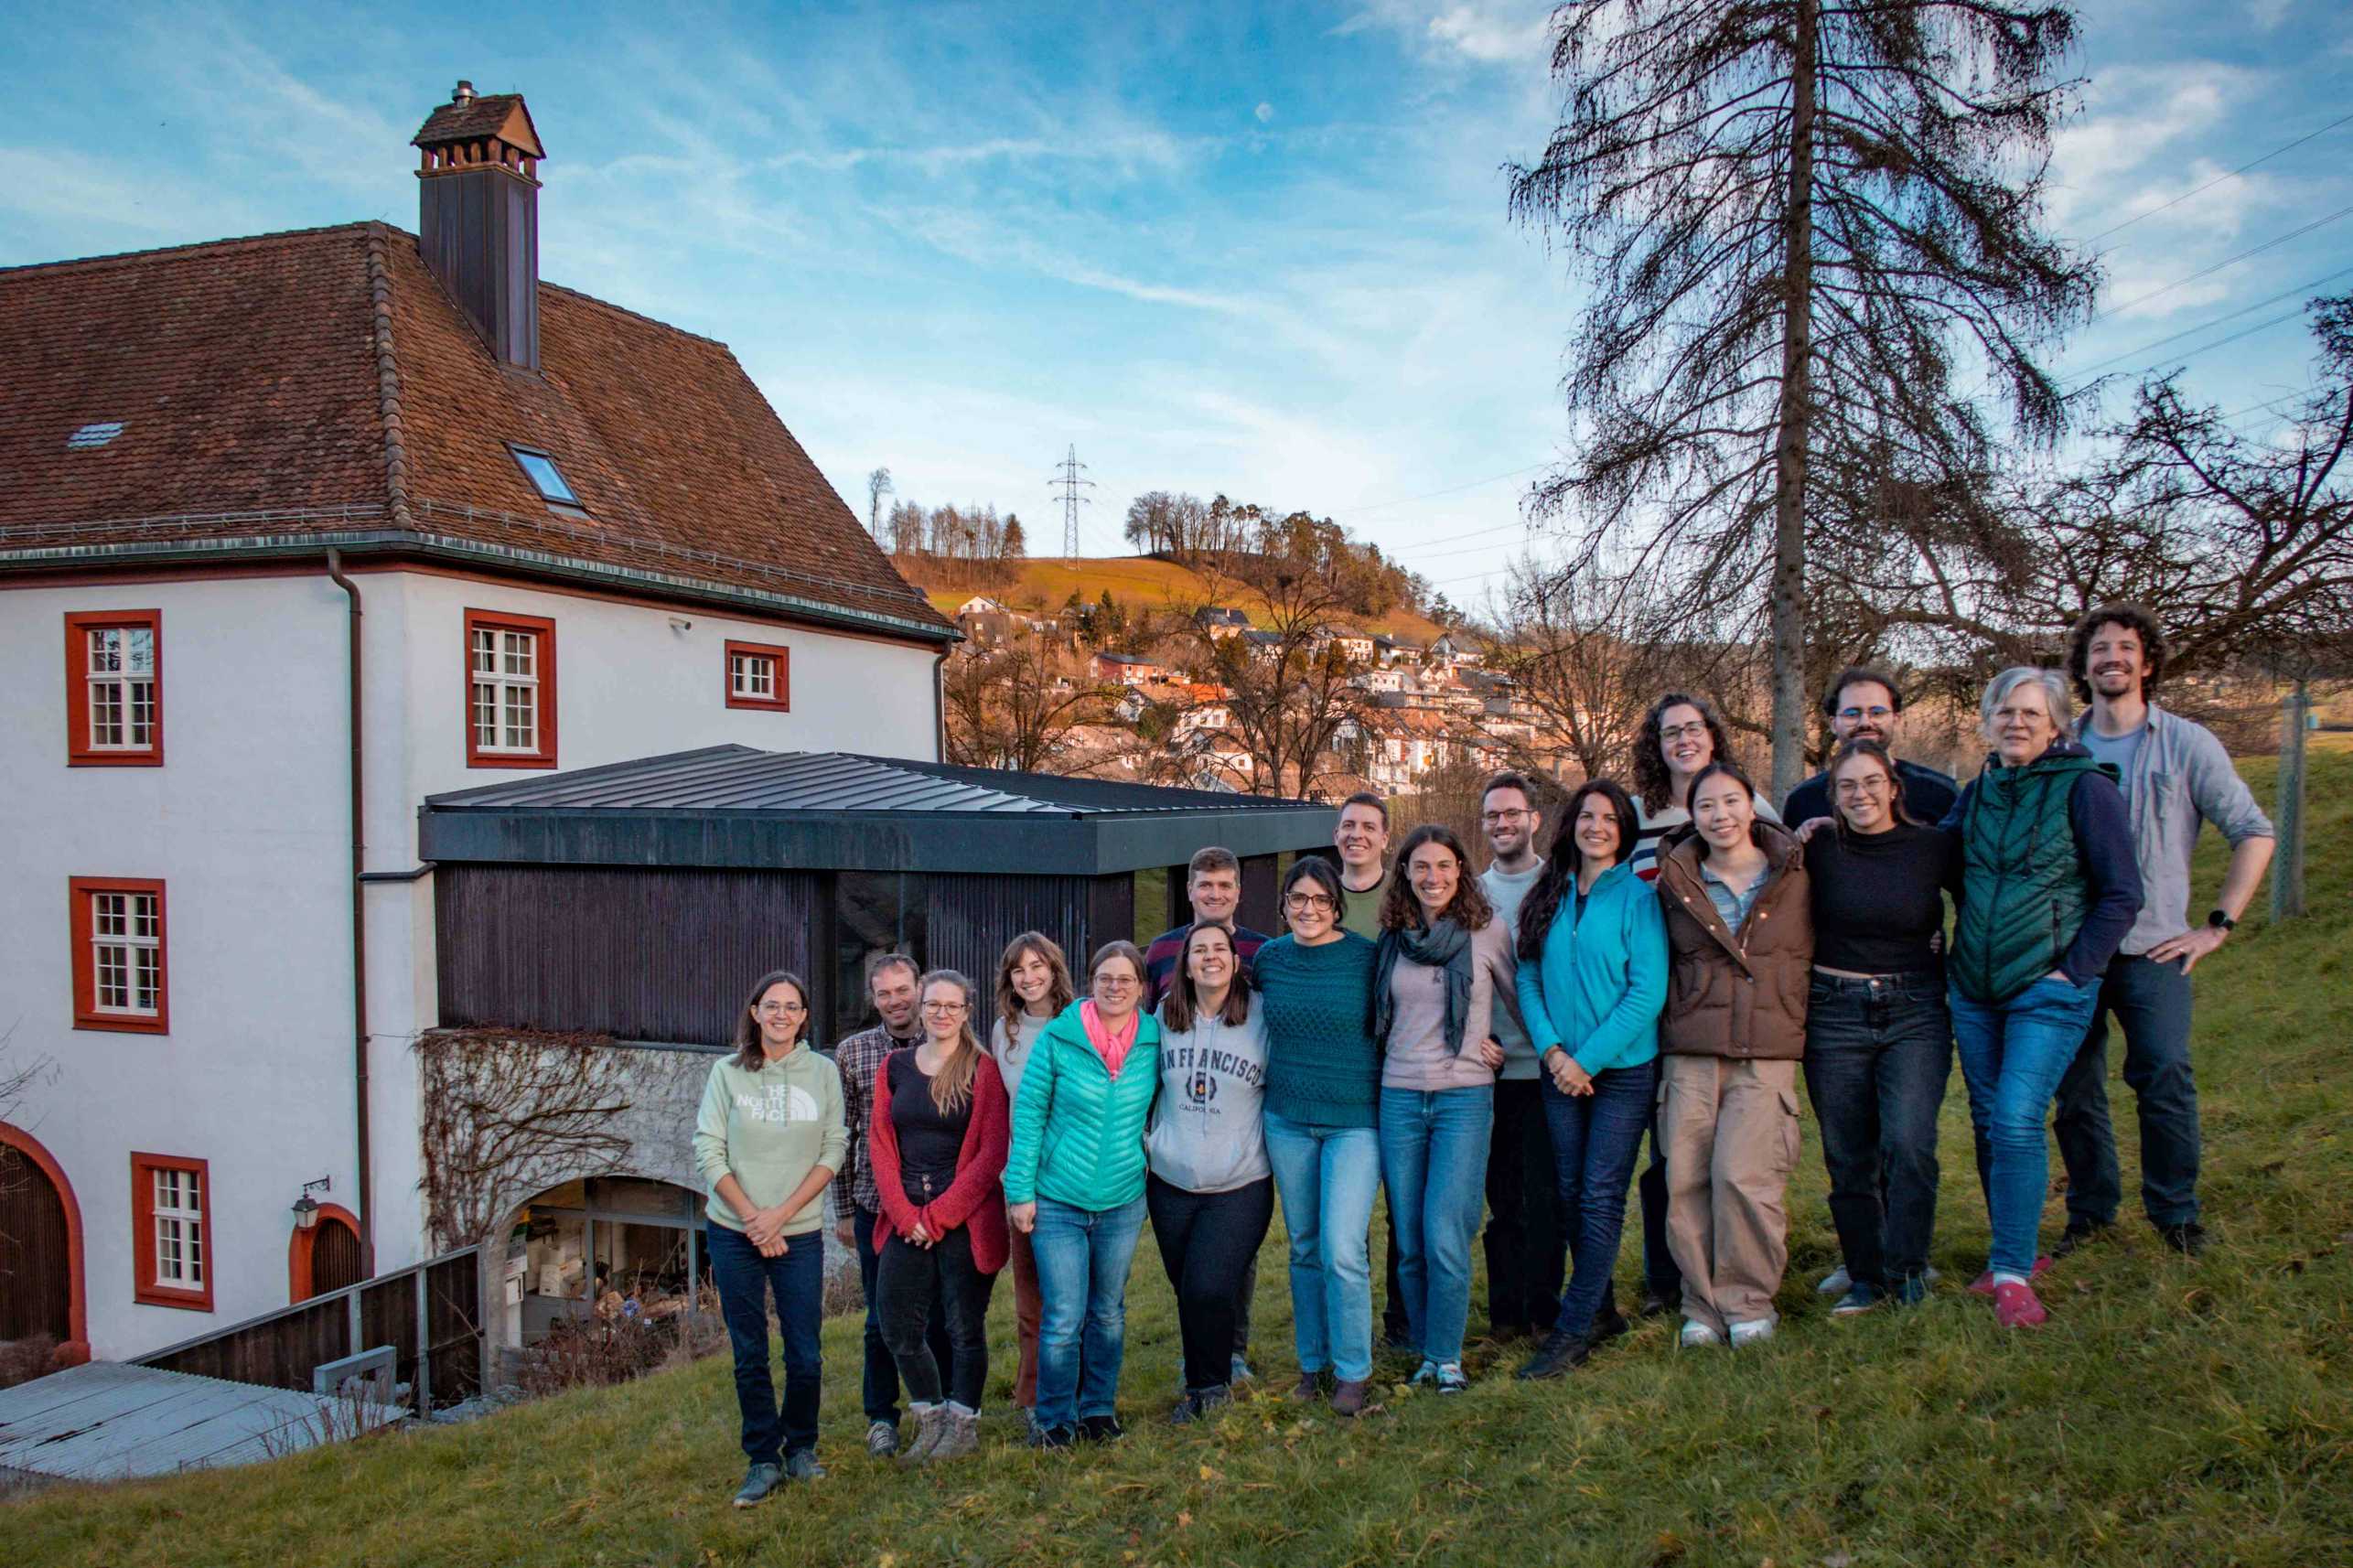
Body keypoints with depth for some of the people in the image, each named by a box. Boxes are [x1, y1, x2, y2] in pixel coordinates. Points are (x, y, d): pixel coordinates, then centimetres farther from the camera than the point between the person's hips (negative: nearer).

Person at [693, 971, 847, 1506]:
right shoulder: (727, 1072, 0)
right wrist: (752, 1218, -10)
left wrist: (782, 1212, -11)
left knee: (805, 1354, 3)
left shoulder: (823, 1072, 2)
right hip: (734, 1234, 0)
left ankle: (801, 1447, 24)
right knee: (749, 1355, 5)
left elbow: (833, 1151, -1)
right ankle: (763, 1459, 18)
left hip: (801, 1234, 0)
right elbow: (708, 1151, -3)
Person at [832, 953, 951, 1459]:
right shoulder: (852, 1052, 2)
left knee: (940, 1317, 7)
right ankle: (881, 1418, 24)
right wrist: (843, 1209, 5)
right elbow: (843, 1136, 5)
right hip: (876, 1204, 0)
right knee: (883, 1318, 8)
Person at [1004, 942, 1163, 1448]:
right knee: (1063, 1318, -2)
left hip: (1123, 1203, 3)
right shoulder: (1058, 1039, -10)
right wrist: (1021, 1191, -7)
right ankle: (1056, 1420, 15)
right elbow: (1028, 1115, -5)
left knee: (1108, 1312, 15)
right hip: (1057, 1202, -3)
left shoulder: (1153, 1042, -3)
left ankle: (1099, 1409, 31)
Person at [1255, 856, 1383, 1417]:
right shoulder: (1268, 959, 2)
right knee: (1304, 1248, 13)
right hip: (1286, 1119, 4)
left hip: (1355, 1119, -3)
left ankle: (1353, 1370, 9)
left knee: (1342, 1251, -10)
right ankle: (1312, 1363, 28)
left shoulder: (1366, 958, -8)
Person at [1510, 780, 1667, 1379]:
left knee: (1601, 1196, -3)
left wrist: (1590, 1059, -14)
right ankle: (1601, 1311, 24)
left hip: (1623, 1070, -4)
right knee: (1569, 1194, 9)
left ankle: (1572, 1332, 2)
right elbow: (1528, 979, 6)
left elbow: (1648, 992, -12)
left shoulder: (1637, 896, -7)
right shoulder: (1548, 898, 7)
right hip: (1560, 1072, 5)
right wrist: (1552, 1050, -9)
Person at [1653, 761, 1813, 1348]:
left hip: (1766, 1054, -1)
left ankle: (1749, 1302, 6)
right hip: (1690, 1051, 2)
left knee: (1744, 1175, -12)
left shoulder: (1794, 876, 6)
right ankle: (1702, 1305, 13)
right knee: (1686, 1179, -2)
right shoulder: (1675, 882, 8)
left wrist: (1794, 1019, 10)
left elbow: (1811, 955, 16)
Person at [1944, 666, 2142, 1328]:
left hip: (2047, 991, -6)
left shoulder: (2085, 788, -7)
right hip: (1972, 988, 6)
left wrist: (2072, 972, -11)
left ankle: (2012, 1273, -2)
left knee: (2018, 1121, -12)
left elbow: (2122, 894, -7)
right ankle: (2017, 1250, 24)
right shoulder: (1977, 793, 9)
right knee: (1988, 1122, 10)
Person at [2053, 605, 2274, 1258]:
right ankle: (2091, 1210, 21)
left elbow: (2254, 833, 3)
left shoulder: (2186, 744, 2)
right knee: (2073, 1089, 5)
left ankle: (2176, 1214, 7)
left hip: (2153, 949, -2)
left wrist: (2217, 925, -2)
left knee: (2166, 1081, -11)